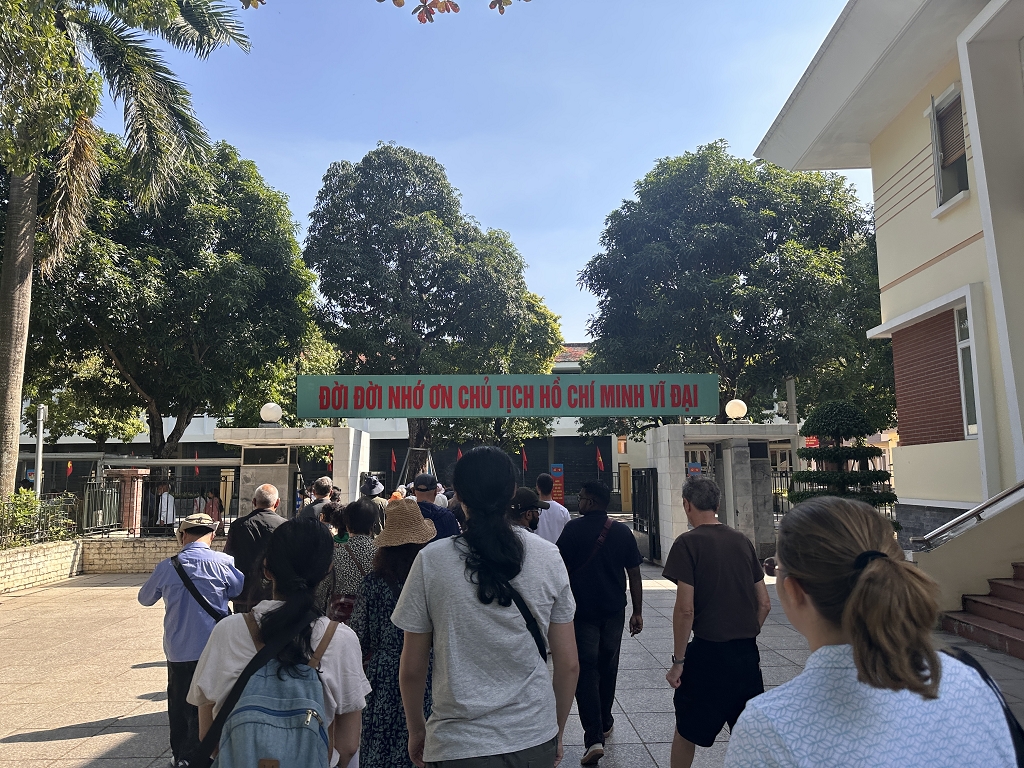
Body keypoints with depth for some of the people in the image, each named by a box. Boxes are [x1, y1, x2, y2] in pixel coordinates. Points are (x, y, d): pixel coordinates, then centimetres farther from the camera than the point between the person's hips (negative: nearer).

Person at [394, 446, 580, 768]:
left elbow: (411, 669, -5)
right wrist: (557, 732, 14)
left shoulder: (430, 561, -13)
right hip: (536, 740, 3)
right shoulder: (548, 556, -8)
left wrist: (416, 730, 12)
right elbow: (569, 665, -2)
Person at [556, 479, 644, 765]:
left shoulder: (573, 529, -10)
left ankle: (594, 738, -8)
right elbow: (634, 575, 1)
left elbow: (563, 571, -8)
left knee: (586, 670, 0)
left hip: (582, 610, -3)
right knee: (608, 667, 19)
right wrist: (637, 612, 8)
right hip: (614, 611, 4)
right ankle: (605, 723, 34)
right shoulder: (622, 532, -1)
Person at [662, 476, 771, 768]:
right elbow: (764, 604, 8)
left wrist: (678, 661, -9)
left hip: (707, 652, -5)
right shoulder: (742, 541, 5)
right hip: (748, 654, 5)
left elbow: (685, 609, -17)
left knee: (686, 731, 14)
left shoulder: (688, 543, -12)